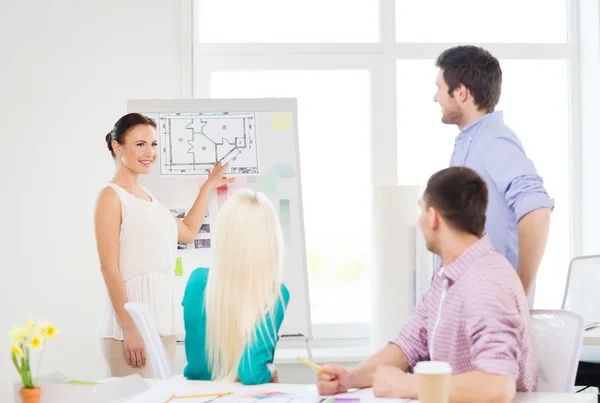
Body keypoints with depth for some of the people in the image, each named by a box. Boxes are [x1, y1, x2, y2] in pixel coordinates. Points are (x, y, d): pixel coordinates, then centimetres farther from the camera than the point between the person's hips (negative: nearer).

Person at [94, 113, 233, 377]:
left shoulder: (147, 197, 17)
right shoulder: (112, 197, -7)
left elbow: (187, 232, 32)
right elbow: (109, 268, -13)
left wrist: (208, 187, 34)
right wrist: (129, 328, -18)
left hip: (163, 323, 8)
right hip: (135, 325, -8)